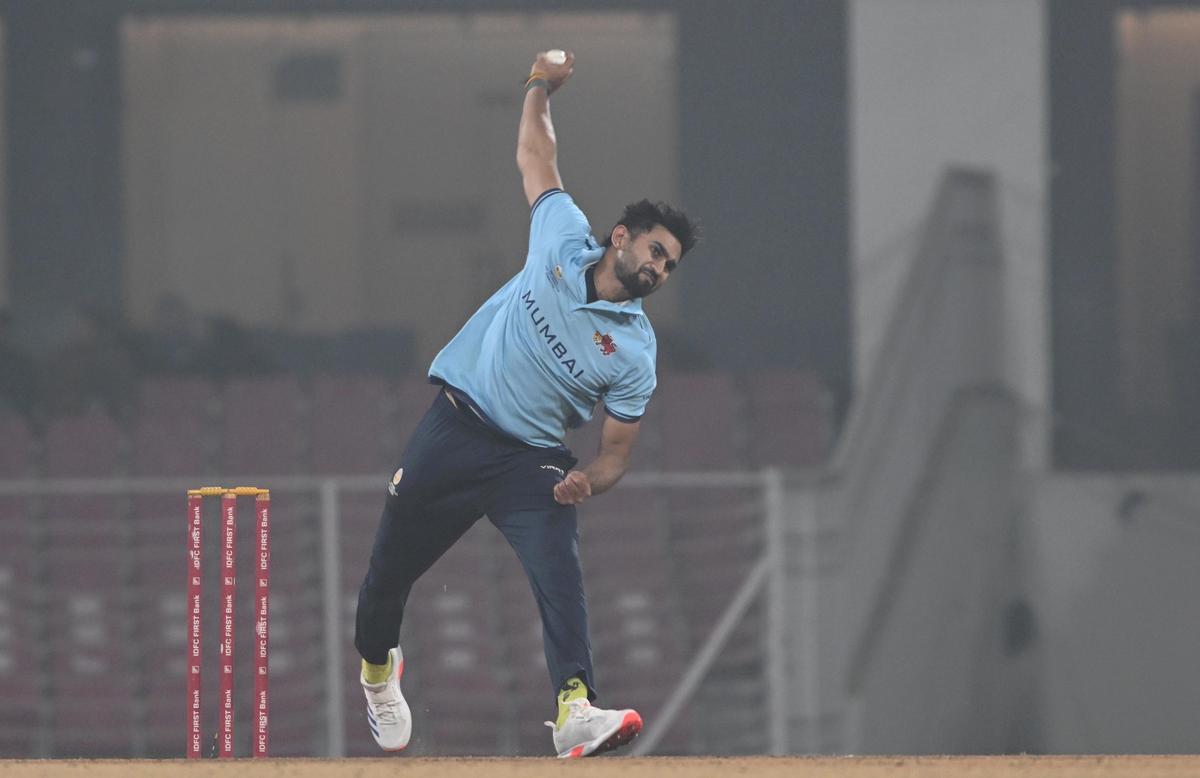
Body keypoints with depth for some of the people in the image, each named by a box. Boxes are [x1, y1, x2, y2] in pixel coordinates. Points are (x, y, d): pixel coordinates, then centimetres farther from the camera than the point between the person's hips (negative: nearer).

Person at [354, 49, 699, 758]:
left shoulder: (636, 352, -2)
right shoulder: (566, 240, 2)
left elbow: (618, 452, -1)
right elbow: (536, 156, 14)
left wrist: (588, 481, -21)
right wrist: (542, 88, 3)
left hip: (530, 461, -1)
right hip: (454, 431, 2)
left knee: (561, 576, -26)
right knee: (390, 570, 10)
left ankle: (576, 709, -39)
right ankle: (378, 667, 41)